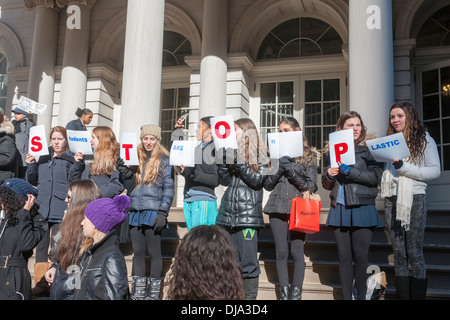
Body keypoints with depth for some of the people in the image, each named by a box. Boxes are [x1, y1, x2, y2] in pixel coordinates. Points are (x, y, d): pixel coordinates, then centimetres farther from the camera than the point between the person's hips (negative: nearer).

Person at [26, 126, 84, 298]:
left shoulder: (71, 159, 0)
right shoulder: (43, 158, 14)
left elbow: (74, 183, -6)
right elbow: (33, 181, 18)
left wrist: (77, 165, -19)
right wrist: (31, 165, 3)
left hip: (60, 211, -5)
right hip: (41, 208, 5)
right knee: (41, 247, 9)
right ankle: (41, 284, 18)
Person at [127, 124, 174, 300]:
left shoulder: (164, 160, 0)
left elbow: (168, 188, -4)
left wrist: (163, 213, -11)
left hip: (153, 212, -5)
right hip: (135, 212, 5)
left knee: (154, 252, 1)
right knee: (138, 252, 9)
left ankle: (153, 293, 9)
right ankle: (138, 293, 18)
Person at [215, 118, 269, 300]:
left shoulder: (259, 152, 2)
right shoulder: (233, 151, 16)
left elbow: (258, 179, -8)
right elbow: (224, 181, 12)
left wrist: (239, 164, -16)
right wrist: (222, 162, -2)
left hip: (248, 214, -5)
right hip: (228, 212, 6)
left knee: (248, 259, -4)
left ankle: (250, 296, 7)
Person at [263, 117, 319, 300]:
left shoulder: (309, 155, 5)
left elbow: (311, 186, 0)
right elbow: (267, 185, 9)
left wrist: (292, 172, -11)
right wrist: (279, 168, -7)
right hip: (278, 207, 2)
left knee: (297, 252, -3)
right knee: (281, 252, 2)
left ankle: (296, 294, 7)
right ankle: (284, 294, 9)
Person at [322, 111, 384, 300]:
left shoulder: (369, 150, 2)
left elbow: (376, 177, -10)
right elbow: (327, 185, 17)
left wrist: (349, 171, -16)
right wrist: (329, 176, -5)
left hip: (362, 208, -3)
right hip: (339, 208, 3)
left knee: (361, 257, 0)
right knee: (344, 257, 7)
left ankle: (361, 296, 11)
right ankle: (346, 297, 15)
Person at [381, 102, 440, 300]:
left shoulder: (424, 139, 4)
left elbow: (435, 170, -6)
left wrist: (403, 167, -13)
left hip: (414, 198, -5)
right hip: (391, 201, 5)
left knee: (414, 254, -4)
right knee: (399, 254, 6)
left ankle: (418, 297, 3)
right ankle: (402, 296, 11)